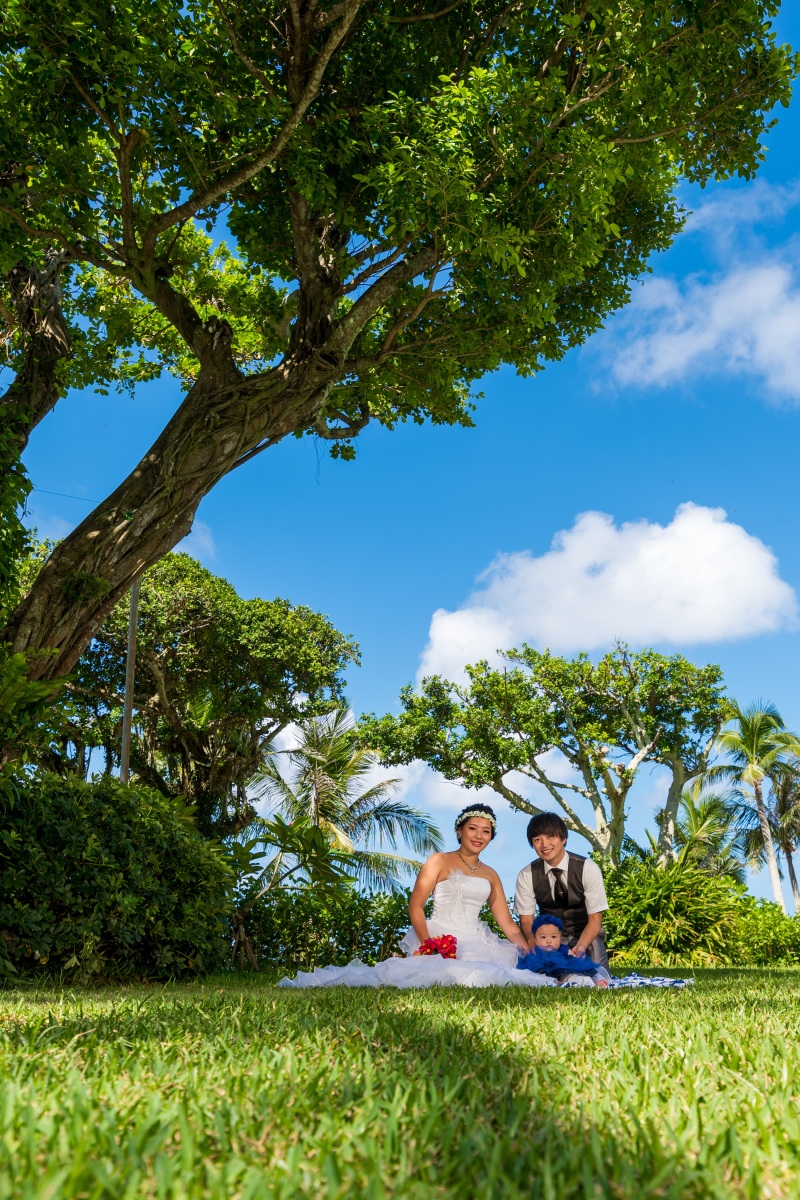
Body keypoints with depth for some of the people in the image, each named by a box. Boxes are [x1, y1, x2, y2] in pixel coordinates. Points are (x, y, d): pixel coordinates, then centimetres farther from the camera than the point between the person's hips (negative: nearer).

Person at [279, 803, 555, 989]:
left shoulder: (491, 876, 18)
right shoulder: (440, 862, 3)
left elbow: (507, 924, 16)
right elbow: (415, 906, -3)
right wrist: (427, 945, -16)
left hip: (476, 944, 7)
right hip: (438, 940, -7)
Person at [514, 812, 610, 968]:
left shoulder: (588, 869, -16)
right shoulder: (527, 876, -11)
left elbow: (595, 919, -13)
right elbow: (526, 921, -8)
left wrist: (580, 947, -33)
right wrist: (533, 945, -31)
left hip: (586, 937, -1)